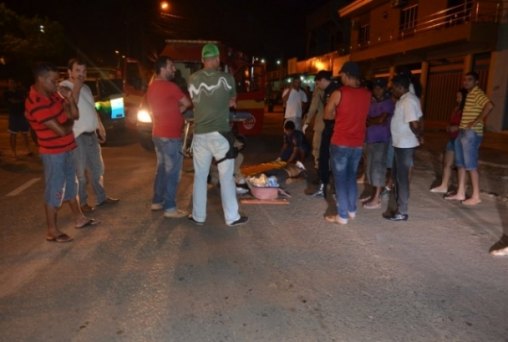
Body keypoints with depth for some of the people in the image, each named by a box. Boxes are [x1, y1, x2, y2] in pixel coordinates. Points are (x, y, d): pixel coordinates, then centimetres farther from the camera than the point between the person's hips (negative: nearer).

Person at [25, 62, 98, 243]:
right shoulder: (36, 104, -24)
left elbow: (75, 115, 5)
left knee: (71, 184, 18)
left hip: (67, 148, 9)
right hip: (53, 153, -9)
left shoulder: (53, 95, 4)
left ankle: (79, 218, 33)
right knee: (55, 189, -1)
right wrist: (69, 122, -5)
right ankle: (52, 231, 12)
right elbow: (61, 130, -26)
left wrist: (70, 98, -11)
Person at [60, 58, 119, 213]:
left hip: (91, 134, 8)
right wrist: (76, 87, -20)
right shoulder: (64, 87, -10)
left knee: (97, 168, 16)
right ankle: (82, 202, 13)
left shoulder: (86, 88, 15)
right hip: (77, 136, -8)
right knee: (80, 172, 0)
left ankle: (101, 197, 29)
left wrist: (101, 128, 18)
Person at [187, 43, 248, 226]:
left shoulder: (193, 79, 3)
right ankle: (232, 217, 9)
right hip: (220, 133, -3)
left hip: (200, 133, 3)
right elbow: (232, 100, 11)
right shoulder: (227, 78, -3)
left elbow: (196, 102, 12)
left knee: (200, 176, 12)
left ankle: (198, 215, 19)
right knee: (226, 176, 3)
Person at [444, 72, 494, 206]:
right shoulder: (468, 94, 18)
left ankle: (476, 196, 5)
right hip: (463, 133, 10)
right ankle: (460, 193, 18)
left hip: (471, 134, -10)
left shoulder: (477, 93, -12)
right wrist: (459, 127, 13)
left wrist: (476, 122, -24)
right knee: (460, 164, 11)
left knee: (471, 165, -4)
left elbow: (490, 105, -29)